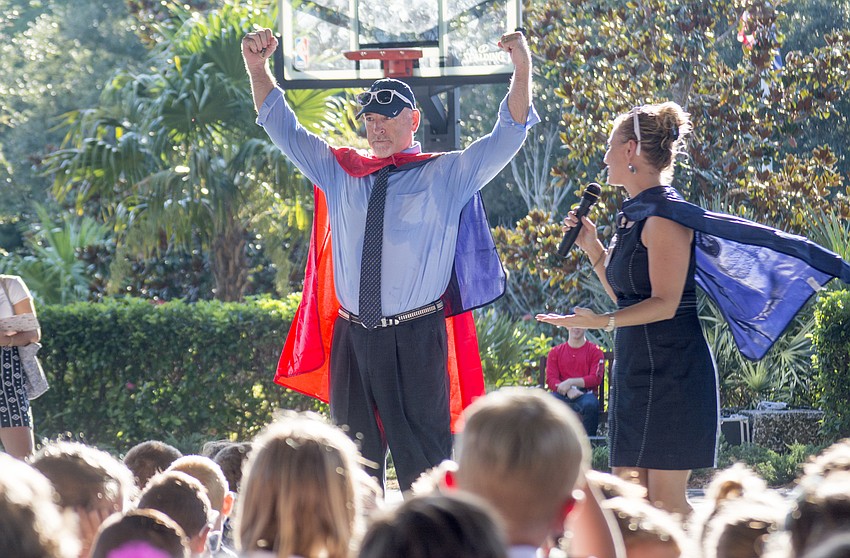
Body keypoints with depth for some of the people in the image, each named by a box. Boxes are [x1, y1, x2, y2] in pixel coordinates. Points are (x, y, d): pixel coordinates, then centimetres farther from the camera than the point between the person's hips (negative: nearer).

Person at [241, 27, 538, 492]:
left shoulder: (447, 175, 3)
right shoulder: (340, 172, 13)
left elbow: (506, 138, -5)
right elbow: (283, 129, 18)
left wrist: (522, 70, -18)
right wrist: (257, 68, 7)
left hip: (416, 340, -4)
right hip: (353, 338, 4)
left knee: (422, 457, -6)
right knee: (355, 458, 8)